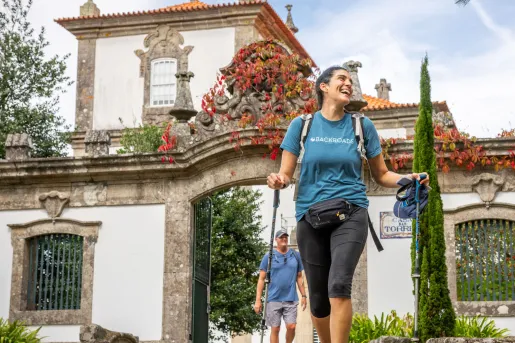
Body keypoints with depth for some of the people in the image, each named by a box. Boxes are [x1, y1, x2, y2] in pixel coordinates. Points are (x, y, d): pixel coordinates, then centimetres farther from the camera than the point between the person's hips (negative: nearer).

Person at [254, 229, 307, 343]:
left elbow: (299, 277, 15)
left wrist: (304, 296, 8)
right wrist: (258, 300, -4)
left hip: (291, 299, 1)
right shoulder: (268, 256, 2)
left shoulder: (296, 255, 8)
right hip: (273, 299, -1)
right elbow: (261, 279, 2)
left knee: (291, 327, -8)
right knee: (275, 329, 2)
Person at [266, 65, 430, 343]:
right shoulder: (302, 125, 4)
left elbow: (381, 175, 10)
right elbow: (286, 173, 3)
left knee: (339, 286, -24)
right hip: (310, 216, 1)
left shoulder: (362, 125, 5)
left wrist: (408, 179, -9)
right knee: (318, 299, 7)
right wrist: (278, 180, -21)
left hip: (350, 215, -1)